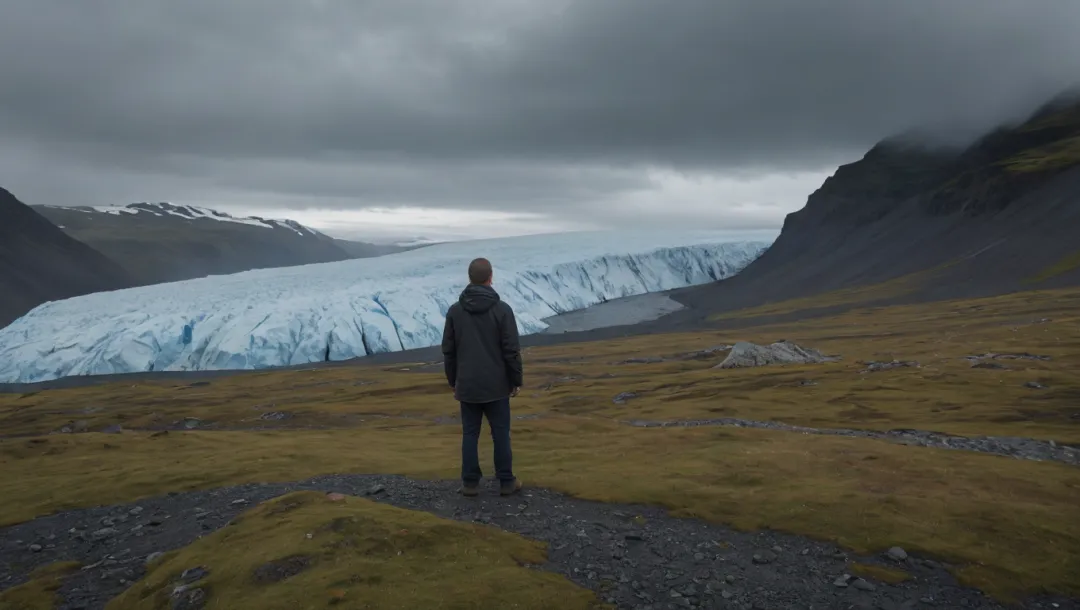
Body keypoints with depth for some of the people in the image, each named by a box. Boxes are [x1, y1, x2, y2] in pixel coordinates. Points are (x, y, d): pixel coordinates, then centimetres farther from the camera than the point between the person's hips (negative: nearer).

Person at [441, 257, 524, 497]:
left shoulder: (455, 310, -1)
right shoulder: (502, 309, -11)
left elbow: (448, 350, 4)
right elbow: (512, 350, -10)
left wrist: (452, 381, 16)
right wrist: (517, 381, 1)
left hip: (467, 385, 3)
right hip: (496, 385, -2)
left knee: (470, 434, 9)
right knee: (500, 434, 7)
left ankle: (470, 482, 13)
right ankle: (506, 482, 13)